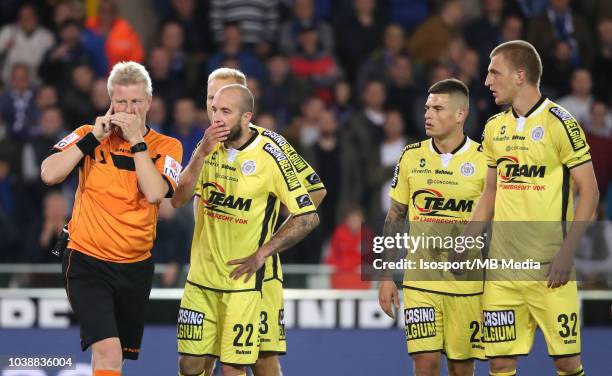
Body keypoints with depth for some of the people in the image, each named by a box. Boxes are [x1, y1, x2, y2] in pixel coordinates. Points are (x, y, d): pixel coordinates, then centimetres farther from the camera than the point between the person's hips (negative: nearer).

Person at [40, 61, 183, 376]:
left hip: (136, 267, 3)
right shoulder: (89, 136, 1)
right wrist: (94, 137, -14)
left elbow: (154, 193, -17)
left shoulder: (166, 147, 1)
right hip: (87, 263, -3)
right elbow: (49, 174, -13)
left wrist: (136, 140, -16)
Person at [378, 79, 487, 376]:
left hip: (467, 282, -1)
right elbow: (394, 219, 11)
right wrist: (385, 277, 6)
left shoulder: (483, 161, -3)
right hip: (419, 281, 1)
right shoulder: (411, 156, 4)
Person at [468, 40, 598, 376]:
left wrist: (567, 252, -15)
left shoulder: (559, 123, -7)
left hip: (548, 268, -6)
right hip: (501, 262, 6)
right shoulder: (494, 128, 12)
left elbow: (588, 191, -8)